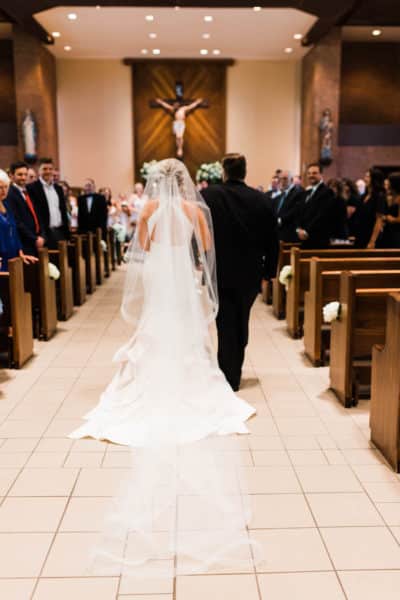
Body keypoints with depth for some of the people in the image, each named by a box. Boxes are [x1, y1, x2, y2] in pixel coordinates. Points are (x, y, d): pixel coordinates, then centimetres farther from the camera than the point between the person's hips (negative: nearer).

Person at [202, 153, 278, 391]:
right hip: (250, 274, 3)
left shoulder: (208, 196, -9)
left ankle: (229, 377, 9)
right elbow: (272, 240, -1)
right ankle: (236, 370, 31)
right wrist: (268, 272, 7)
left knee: (226, 326, 6)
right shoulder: (260, 199, -2)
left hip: (219, 273, -2)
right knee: (241, 324, 18)